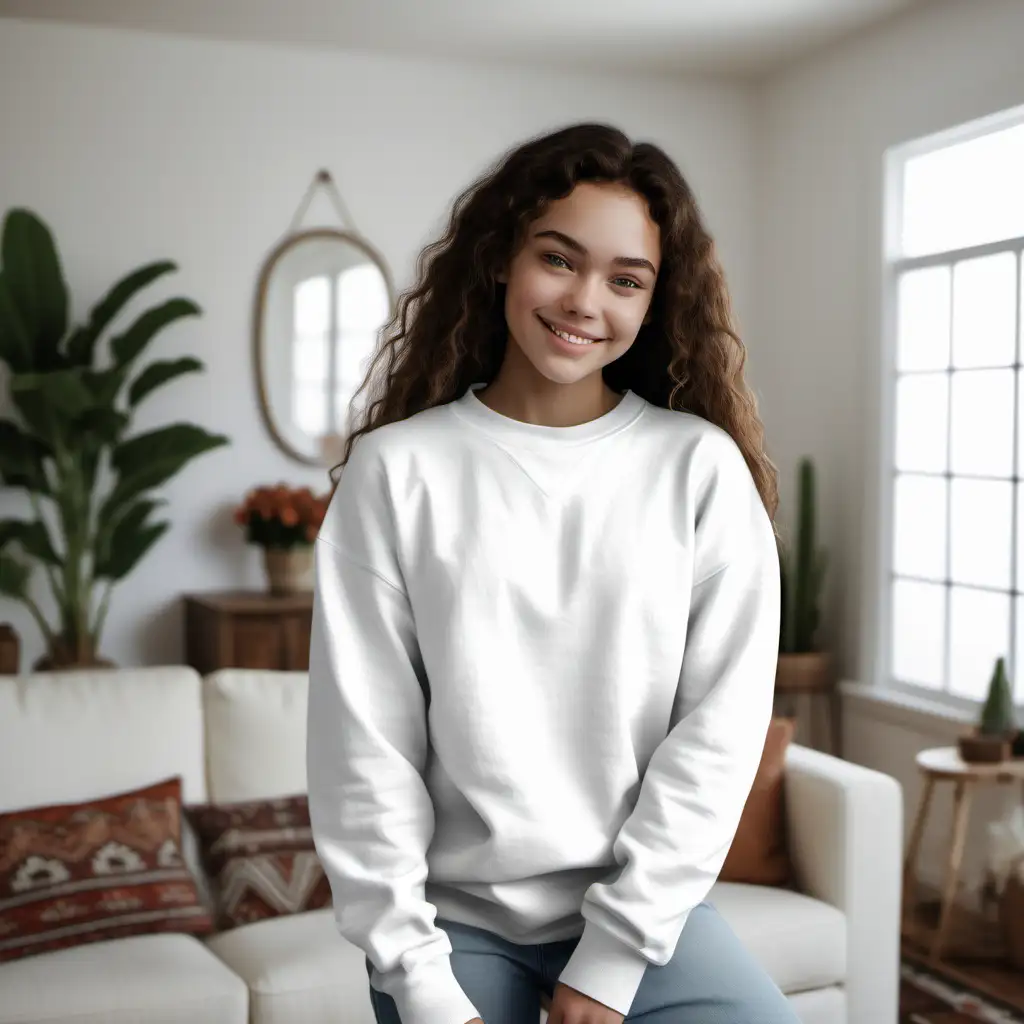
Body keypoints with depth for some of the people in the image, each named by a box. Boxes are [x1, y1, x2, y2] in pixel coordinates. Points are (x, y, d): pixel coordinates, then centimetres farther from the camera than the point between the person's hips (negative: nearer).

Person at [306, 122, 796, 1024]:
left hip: (642, 905, 0)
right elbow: (363, 744, -6)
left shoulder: (702, 467, -6)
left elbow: (721, 722, -7)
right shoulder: (396, 469, -7)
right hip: (453, 914, 0)